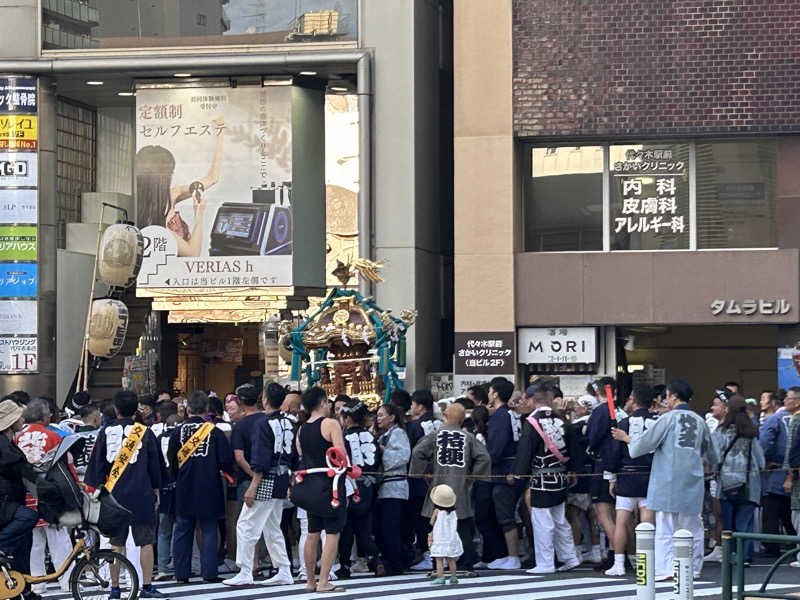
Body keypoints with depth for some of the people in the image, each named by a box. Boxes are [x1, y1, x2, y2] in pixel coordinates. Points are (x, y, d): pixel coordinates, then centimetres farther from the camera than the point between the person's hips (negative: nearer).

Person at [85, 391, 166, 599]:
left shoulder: (106, 433, 2)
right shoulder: (145, 433, 1)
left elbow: (97, 464, 5)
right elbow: (154, 464, 7)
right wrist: (156, 491, 17)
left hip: (114, 494, 2)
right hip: (141, 495, -2)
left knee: (116, 543, 6)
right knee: (146, 541, 3)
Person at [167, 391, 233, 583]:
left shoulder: (178, 431, -3)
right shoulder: (215, 432, -8)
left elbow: (171, 461, 2)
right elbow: (226, 462, -7)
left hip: (184, 489, 2)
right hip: (209, 489, -2)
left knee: (183, 530, 9)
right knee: (209, 531, 5)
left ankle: (181, 574, 9)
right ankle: (209, 573, 0)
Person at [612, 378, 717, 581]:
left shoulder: (668, 418, -7)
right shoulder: (699, 421, 9)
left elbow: (645, 442, -6)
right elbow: (709, 453, 22)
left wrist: (626, 438, 13)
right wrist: (714, 466, 44)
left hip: (668, 482, -4)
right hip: (692, 481, 4)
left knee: (665, 528, -3)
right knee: (692, 528, 11)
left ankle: (665, 569, -10)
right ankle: (693, 569, 15)